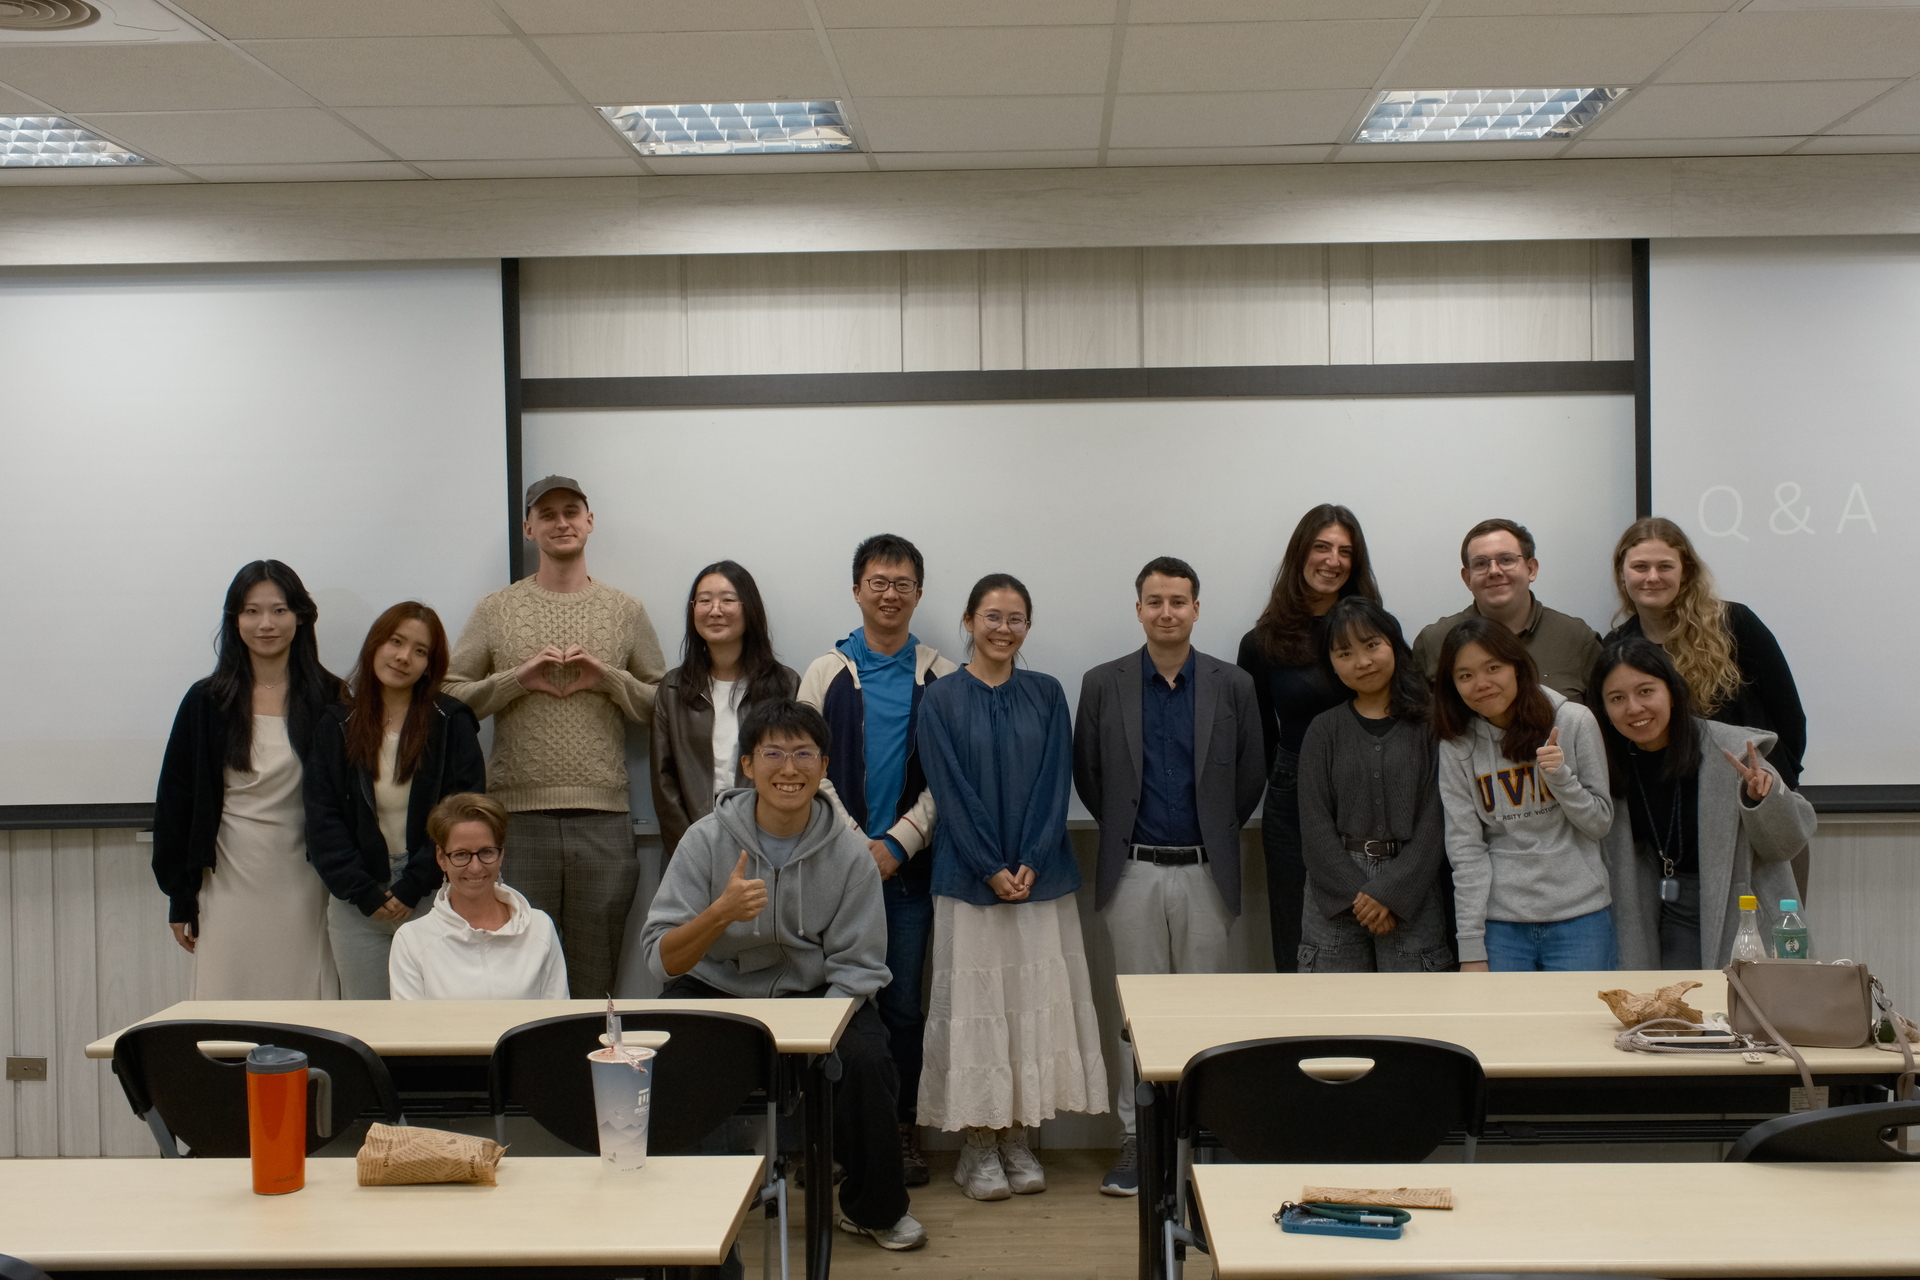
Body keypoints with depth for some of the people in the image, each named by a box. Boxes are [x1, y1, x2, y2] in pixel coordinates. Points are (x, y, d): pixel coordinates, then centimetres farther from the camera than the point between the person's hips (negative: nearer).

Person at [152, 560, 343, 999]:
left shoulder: (328, 699, 1)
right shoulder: (208, 702, 3)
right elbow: (176, 800, 6)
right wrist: (180, 897, 3)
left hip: (304, 879, 0)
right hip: (230, 881, 1)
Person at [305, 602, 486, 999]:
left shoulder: (452, 723, 2)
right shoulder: (337, 727, 8)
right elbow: (323, 821, 3)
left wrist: (413, 886, -11)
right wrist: (363, 892, -8)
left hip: (433, 898, -2)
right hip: (356, 906, 2)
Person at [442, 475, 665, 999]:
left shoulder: (625, 611, 11)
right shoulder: (495, 611, 10)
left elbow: (663, 707, 10)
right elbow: (447, 699, 3)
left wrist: (609, 678, -6)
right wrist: (517, 678, -9)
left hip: (602, 817, 1)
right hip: (517, 814, 0)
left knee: (596, 979, 6)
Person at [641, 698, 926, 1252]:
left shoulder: (849, 851, -9)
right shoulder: (707, 840, -11)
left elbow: (857, 966, -6)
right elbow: (662, 959, -16)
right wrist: (721, 912, -36)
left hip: (814, 993, 1)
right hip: (715, 989, 0)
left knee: (866, 1059, -25)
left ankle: (874, 1210, 3)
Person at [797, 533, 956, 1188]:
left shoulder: (942, 678, 4)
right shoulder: (826, 672, 6)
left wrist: (896, 844, -9)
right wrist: (853, 845, -8)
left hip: (910, 864, 0)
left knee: (904, 1001, 5)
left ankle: (903, 1128, 15)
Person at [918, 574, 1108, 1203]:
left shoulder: (1046, 695, 7)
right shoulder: (942, 700, 0)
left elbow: (1056, 781, 1)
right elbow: (951, 792, -5)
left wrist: (1030, 863, -10)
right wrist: (992, 869, -12)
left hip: (1042, 877, 3)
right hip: (970, 878, -2)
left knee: (1037, 1000, 4)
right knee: (975, 1002, 0)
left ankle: (1018, 1139, 15)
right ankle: (978, 1146, 9)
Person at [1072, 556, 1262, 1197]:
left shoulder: (1233, 685, 2)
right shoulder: (1103, 684, 2)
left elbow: (1251, 777, 7)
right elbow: (1086, 774, 7)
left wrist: (1214, 833, 9)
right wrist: (1123, 829, 8)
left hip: (1205, 872, 0)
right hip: (1133, 872, 0)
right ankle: (1136, 1138, 12)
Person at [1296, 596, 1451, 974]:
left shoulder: (1428, 725, 2)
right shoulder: (1323, 731, 7)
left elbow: (1435, 820, -4)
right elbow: (1315, 824, 1)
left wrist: (1390, 892, -12)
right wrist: (1357, 894, -9)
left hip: (1412, 892, -1)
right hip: (1335, 895, 1)